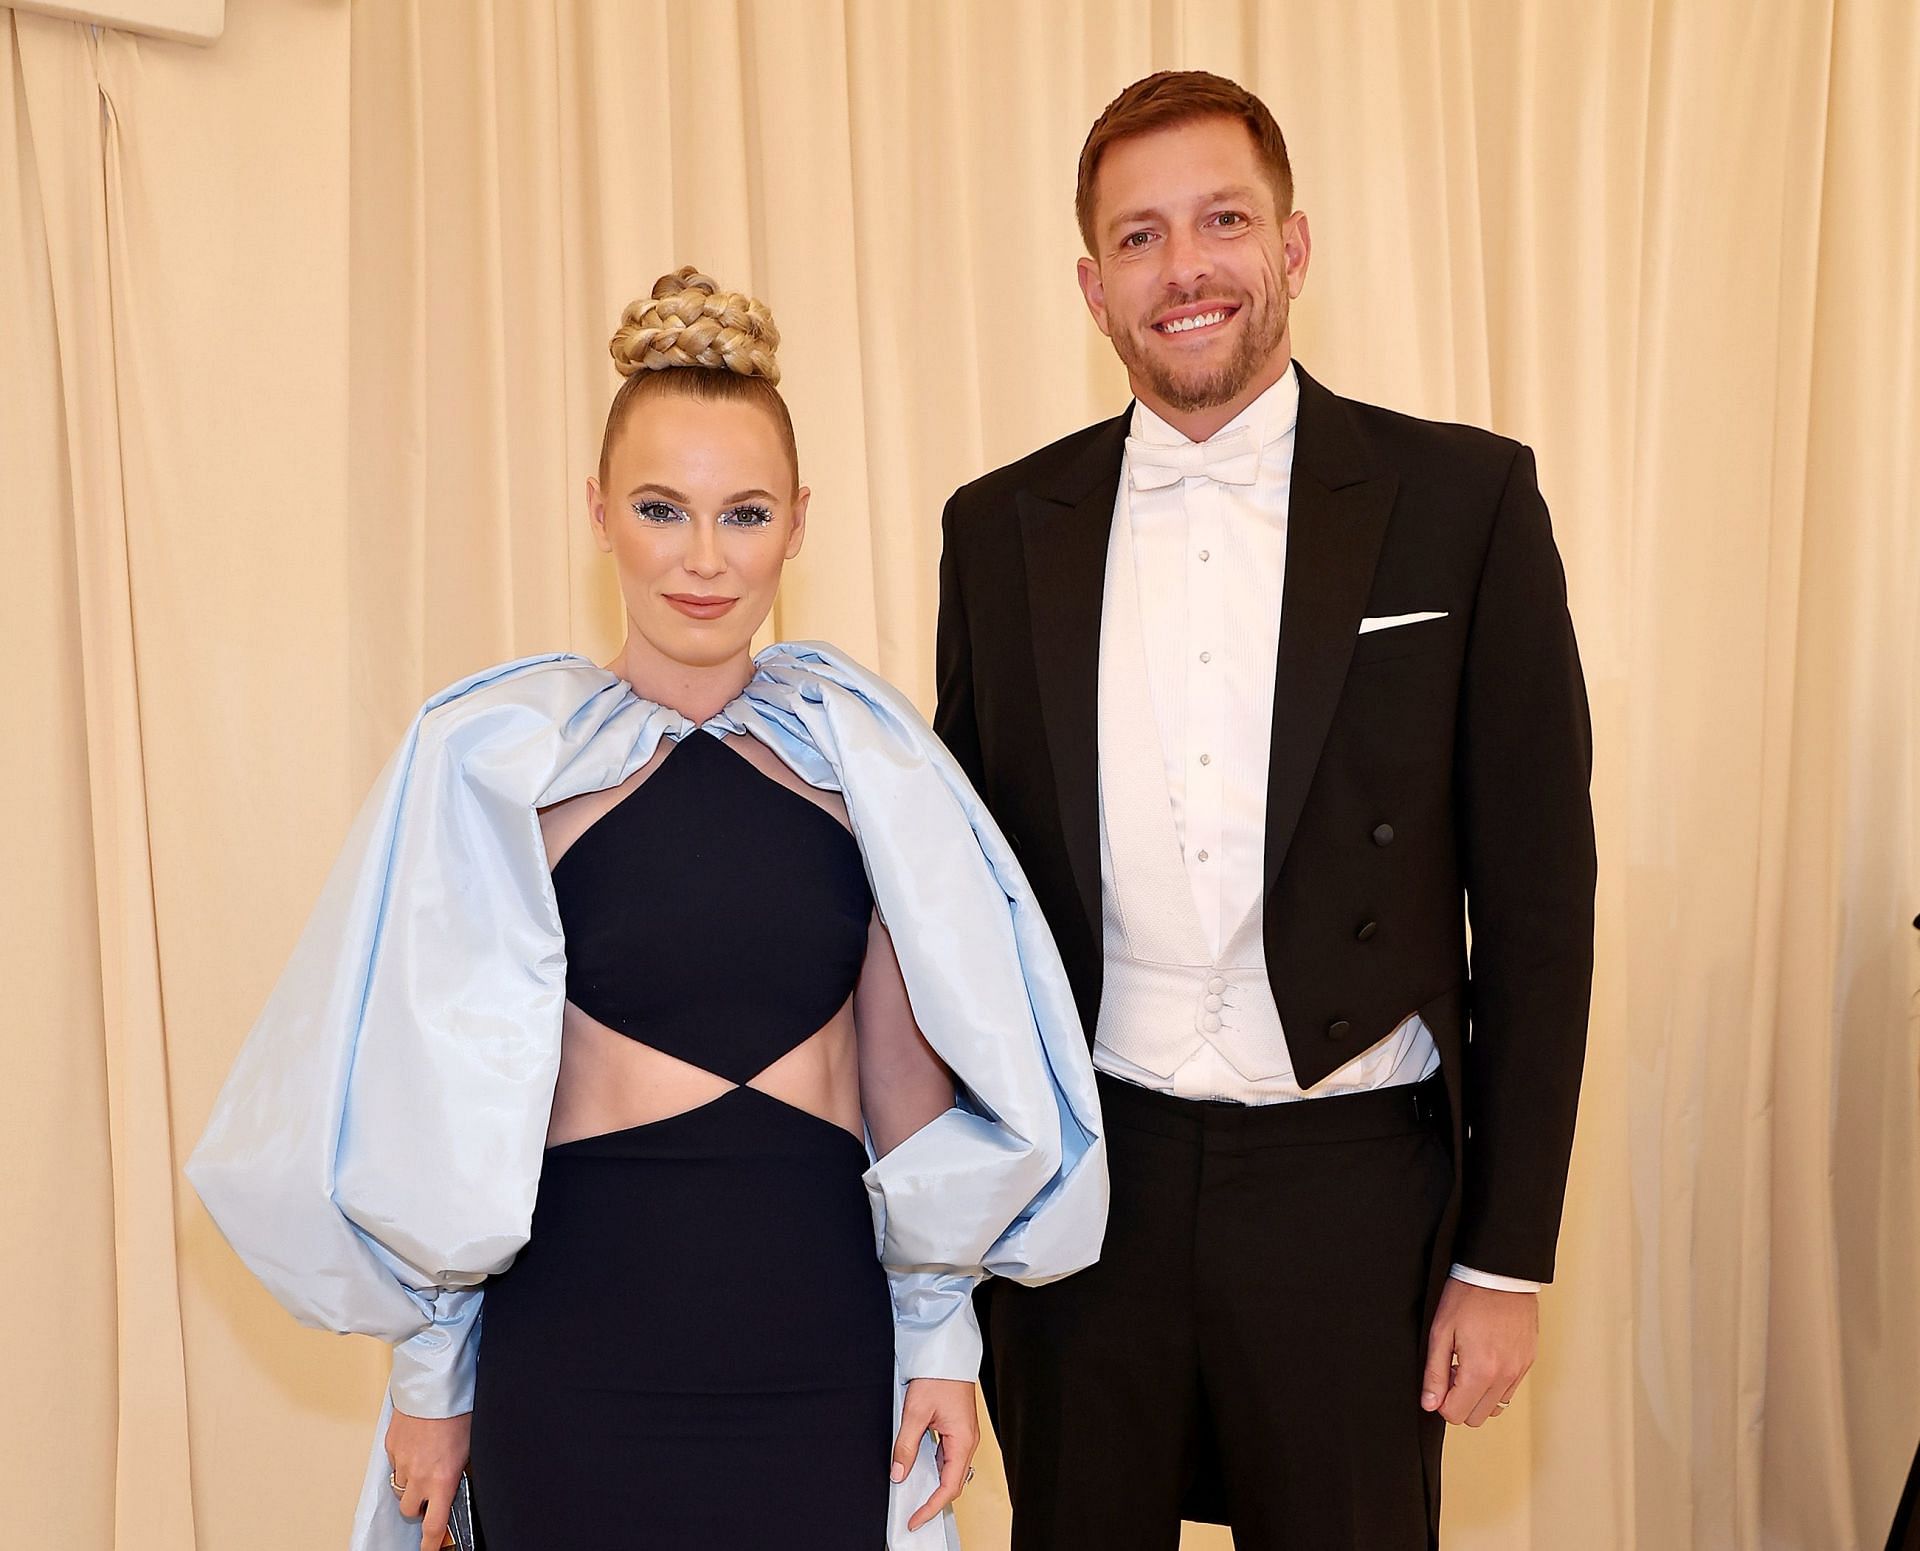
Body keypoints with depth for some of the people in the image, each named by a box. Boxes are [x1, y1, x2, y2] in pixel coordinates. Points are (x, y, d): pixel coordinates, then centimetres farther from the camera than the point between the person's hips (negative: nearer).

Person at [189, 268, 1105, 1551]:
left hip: (822, 1347, 2)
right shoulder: (489, 760, -6)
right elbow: (435, 1090, 0)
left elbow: (912, 1068, 6)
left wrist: (943, 1333, 6)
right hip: (580, 1355, -2)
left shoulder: (866, 757, 0)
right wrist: (431, 1371, 4)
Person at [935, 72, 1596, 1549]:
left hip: (1350, 1179, -2)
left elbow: (1537, 890, -3)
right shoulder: (1004, 527, 3)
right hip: (1080, 1178, 2)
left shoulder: (1464, 499, -4)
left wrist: (1509, 1254, -5)